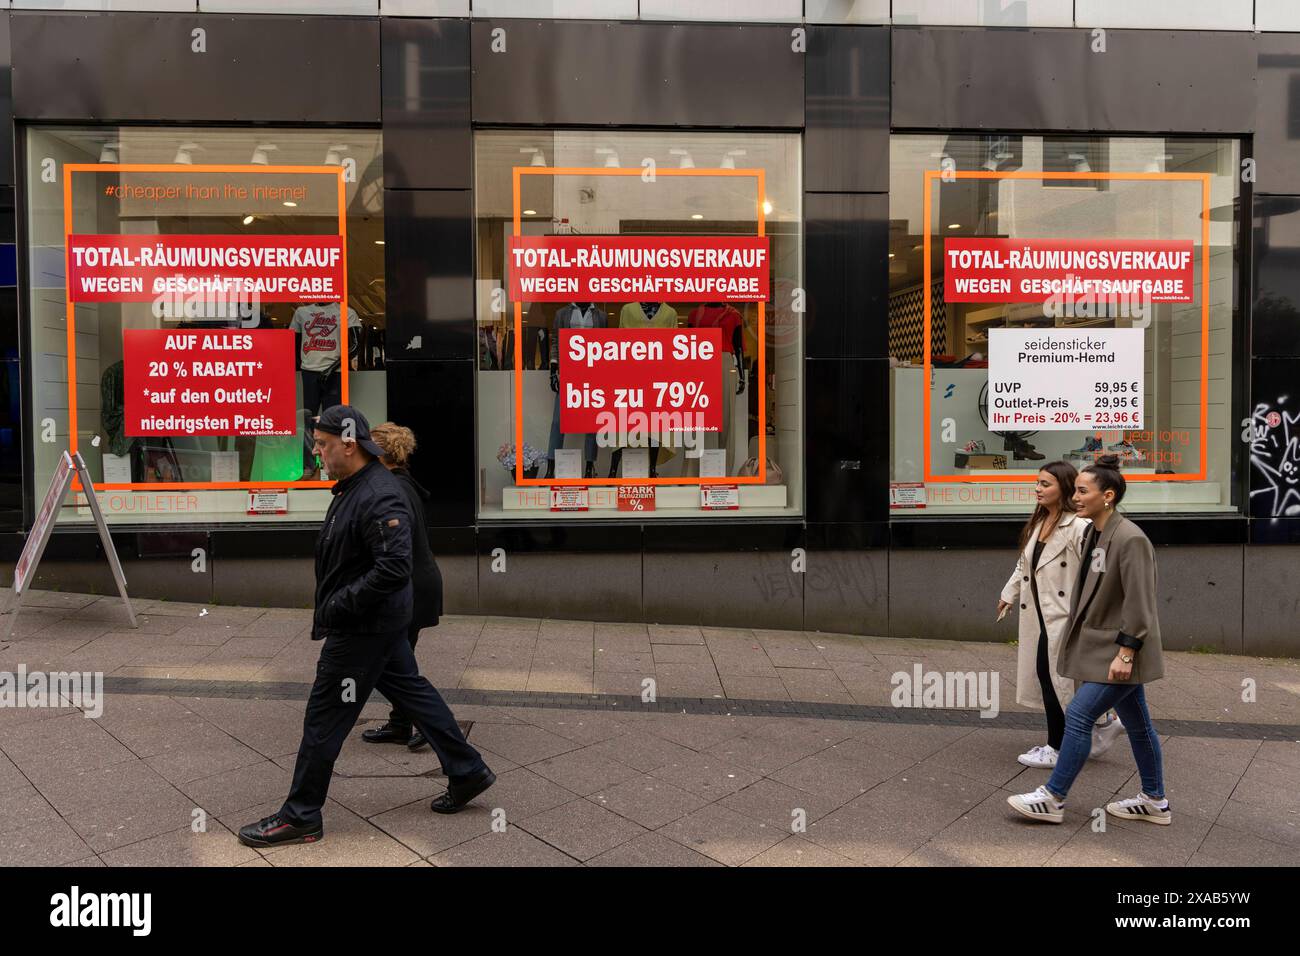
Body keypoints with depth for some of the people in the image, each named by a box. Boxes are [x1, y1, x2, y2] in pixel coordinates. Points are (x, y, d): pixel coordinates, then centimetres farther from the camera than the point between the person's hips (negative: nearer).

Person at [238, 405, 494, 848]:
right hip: (377, 621, 10)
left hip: (364, 628, -10)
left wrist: (334, 608, -26)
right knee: (411, 691, 19)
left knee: (325, 717, 1)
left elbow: (394, 569, -32)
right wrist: (331, 607, 12)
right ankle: (467, 772, 30)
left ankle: (300, 817, 17)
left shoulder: (379, 497, -25)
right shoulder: (354, 486, 8)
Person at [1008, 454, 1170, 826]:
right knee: (1137, 724, 17)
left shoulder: (1130, 539, -20)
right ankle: (1155, 802, 30)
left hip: (1121, 650, -9)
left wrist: (1124, 654, -22)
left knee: (1079, 715, -7)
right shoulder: (1094, 535, 8)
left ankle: (1053, 799, 3)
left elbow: (1138, 603, -22)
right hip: (1103, 647, 9)